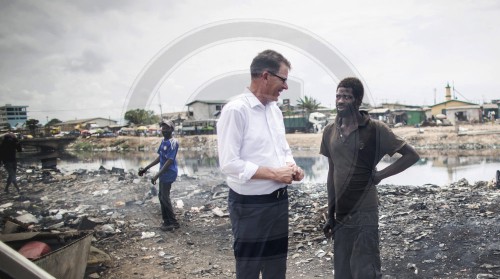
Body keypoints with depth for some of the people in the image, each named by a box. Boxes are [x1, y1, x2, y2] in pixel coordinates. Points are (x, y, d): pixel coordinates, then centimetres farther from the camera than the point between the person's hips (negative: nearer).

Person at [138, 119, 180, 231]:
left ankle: (173, 223, 7)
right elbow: (160, 158, 18)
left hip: (169, 174, -9)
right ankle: (166, 221, 24)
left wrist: (157, 175, -26)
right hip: (164, 174, 9)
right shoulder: (163, 141, 10)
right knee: (161, 196, 14)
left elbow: (170, 161, -24)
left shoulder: (173, 143, -19)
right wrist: (146, 168, 19)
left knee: (165, 198, -4)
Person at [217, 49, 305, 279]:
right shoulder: (236, 110, -18)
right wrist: (274, 174, -19)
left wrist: (292, 168, -4)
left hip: (279, 200, 8)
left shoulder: (275, 109, 7)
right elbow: (229, 164, -22)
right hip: (250, 205, -7)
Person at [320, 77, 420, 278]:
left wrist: (380, 175, -13)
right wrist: (330, 214, 11)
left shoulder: (375, 129, -9)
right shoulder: (330, 131, 5)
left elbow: (411, 155, -3)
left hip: (364, 214, -5)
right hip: (341, 215, 5)